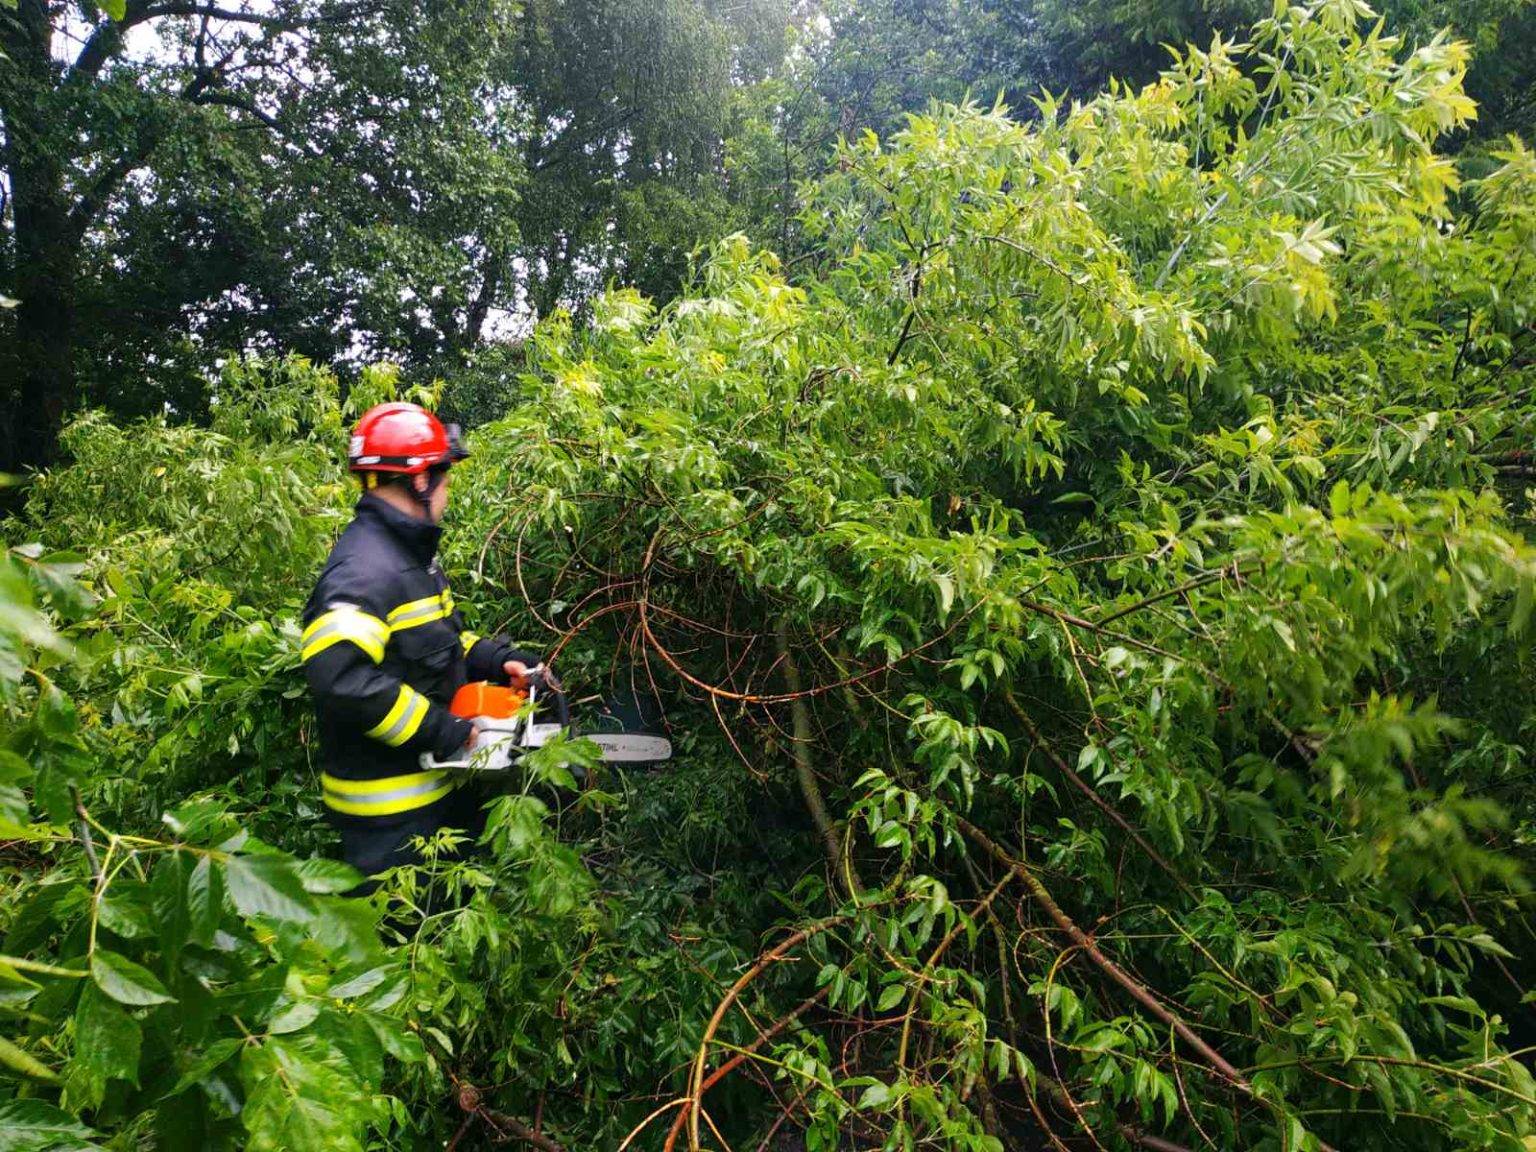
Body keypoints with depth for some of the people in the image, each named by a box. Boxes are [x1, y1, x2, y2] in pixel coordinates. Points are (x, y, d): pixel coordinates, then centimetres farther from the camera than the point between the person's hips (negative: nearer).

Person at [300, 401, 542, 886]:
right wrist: (437, 729, -28)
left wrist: (496, 658, 2)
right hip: (390, 811, -10)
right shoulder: (364, 568, -25)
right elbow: (338, 677, -36)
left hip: (439, 784, 10)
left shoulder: (412, 551, 8)